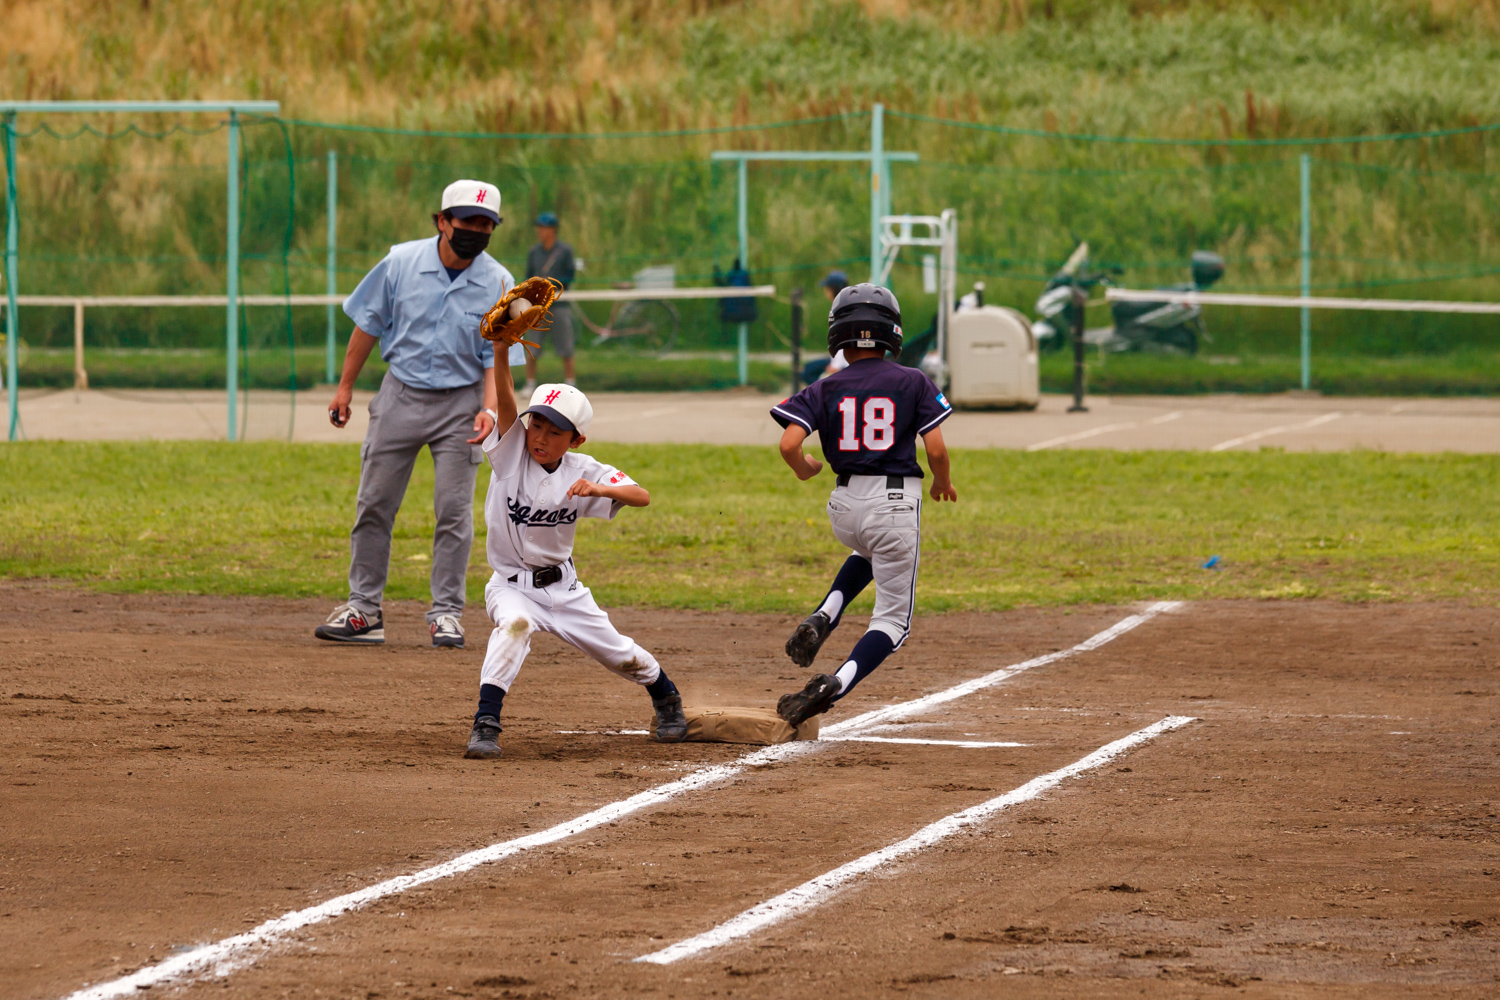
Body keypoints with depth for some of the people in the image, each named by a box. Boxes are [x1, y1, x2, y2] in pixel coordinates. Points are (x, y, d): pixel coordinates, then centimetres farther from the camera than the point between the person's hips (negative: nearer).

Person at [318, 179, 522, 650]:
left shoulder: (498, 283, -9)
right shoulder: (401, 262, -7)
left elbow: (496, 358, -5)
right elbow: (368, 325, 4)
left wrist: (489, 408, -21)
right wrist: (346, 386, 4)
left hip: (461, 403, -1)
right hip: (400, 395, 1)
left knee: (454, 510, -3)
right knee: (374, 504, 4)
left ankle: (446, 614, 7)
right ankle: (363, 608, 12)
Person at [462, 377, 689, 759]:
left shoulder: (584, 472, -9)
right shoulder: (512, 452, -13)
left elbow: (641, 496, -20)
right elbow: (504, 395, -30)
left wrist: (599, 489, -39)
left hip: (562, 586, 3)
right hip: (511, 586, -3)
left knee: (619, 653, 11)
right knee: (515, 625, -35)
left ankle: (666, 697, 43)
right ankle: (485, 724, -36)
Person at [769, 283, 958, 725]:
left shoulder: (825, 390, 1)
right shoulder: (914, 383, -2)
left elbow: (789, 444, -10)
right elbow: (936, 450, -7)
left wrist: (804, 469, 12)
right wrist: (944, 484, 14)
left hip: (844, 507, 3)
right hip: (896, 506, -3)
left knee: (871, 553, 39)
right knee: (892, 620, 6)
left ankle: (821, 621, 14)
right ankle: (833, 686, -20)